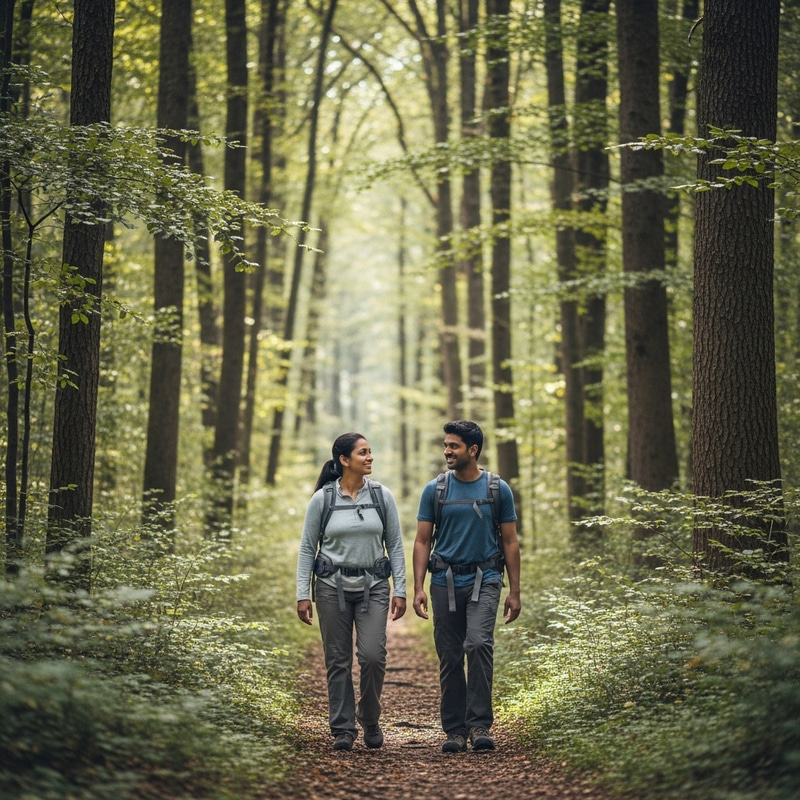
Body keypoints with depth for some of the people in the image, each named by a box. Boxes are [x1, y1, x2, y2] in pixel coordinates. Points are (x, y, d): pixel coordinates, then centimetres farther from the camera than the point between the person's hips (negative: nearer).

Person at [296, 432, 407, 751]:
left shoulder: (382, 496, 3)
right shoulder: (322, 499, -2)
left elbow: (395, 545, 6)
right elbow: (307, 548, 3)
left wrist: (400, 590, -1)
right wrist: (303, 594, -3)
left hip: (373, 585, 1)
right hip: (332, 586, -1)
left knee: (373, 655, -11)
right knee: (338, 661, 2)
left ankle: (370, 720, 12)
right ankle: (343, 729, 12)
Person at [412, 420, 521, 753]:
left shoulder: (499, 489, 1)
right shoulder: (434, 490, 4)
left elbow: (510, 542, 5)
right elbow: (422, 541, 5)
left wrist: (515, 591, 1)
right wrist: (418, 588, -5)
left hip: (484, 579, -2)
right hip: (445, 581, 2)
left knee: (478, 643, -22)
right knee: (450, 658, 4)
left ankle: (480, 724, -16)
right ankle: (455, 730, 14)